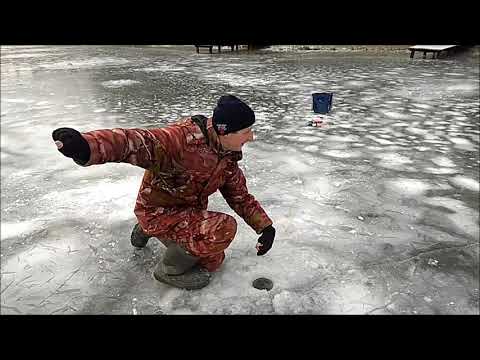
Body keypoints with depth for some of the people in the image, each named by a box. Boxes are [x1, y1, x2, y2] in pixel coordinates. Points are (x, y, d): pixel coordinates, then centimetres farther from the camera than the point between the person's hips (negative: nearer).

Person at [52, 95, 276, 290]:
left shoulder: (228, 155, -4)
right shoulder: (185, 137, -31)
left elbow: (240, 195, 6)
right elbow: (138, 143, -48)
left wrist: (265, 226, -2)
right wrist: (86, 146, -67)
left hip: (190, 212, 8)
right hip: (158, 212, -8)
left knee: (212, 262, 23)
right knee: (224, 228, -29)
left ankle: (147, 232, 31)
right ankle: (170, 269, -2)